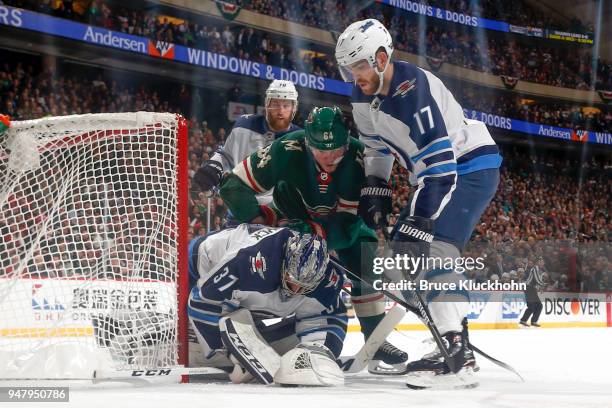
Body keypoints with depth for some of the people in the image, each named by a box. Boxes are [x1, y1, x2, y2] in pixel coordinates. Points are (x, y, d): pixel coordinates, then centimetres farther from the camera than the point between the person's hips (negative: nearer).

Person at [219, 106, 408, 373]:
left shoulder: (358, 158, -34)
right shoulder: (286, 151, -35)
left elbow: (349, 223, -31)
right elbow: (235, 184, -27)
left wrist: (314, 231, -48)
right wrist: (258, 218, -41)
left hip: (344, 214, 0)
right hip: (294, 214, 0)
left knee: (363, 260, -17)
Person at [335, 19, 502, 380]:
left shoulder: (413, 90, -30)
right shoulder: (364, 95, -1)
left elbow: (440, 164, -34)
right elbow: (375, 143, 18)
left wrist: (419, 221, -35)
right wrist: (375, 189, 9)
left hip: (472, 164, -10)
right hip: (434, 172, 10)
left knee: (434, 247, -24)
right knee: (404, 247, 9)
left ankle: (458, 348, -26)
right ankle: (446, 333, 14)